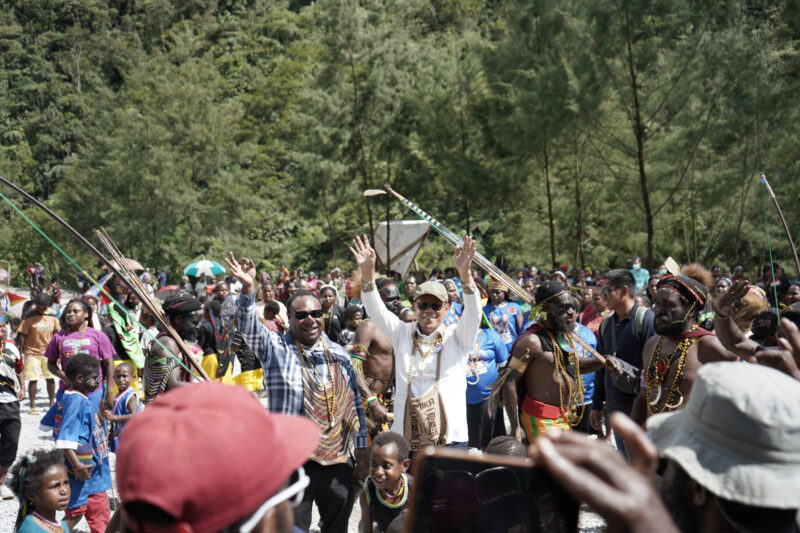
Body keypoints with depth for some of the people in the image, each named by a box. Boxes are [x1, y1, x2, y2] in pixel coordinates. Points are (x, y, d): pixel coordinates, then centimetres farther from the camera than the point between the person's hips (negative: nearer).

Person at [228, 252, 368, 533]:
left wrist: (362, 451, 11)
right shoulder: (275, 349, 2)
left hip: (338, 461, 4)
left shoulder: (339, 354, 12)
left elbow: (355, 404, 14)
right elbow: (248, 326, -15)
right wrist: (247, 289, -31)